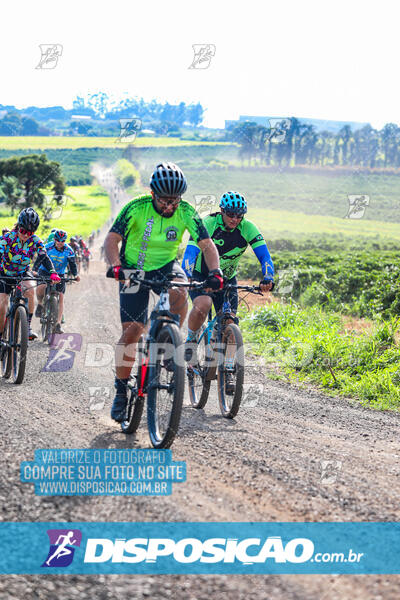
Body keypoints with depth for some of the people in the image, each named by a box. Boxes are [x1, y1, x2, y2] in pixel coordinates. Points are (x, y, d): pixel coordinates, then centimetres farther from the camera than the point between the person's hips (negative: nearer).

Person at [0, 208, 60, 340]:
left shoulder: (36, 241, -15)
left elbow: (44, 258, -22)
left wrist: (53, 273, -41)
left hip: (23, 274, 1)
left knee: (30, 290, -32)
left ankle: (27, 326, -25)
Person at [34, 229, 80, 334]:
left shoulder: (68, 250, -12)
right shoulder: (47, 247, -17)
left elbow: (72, 264, -15)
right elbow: (39, 260, -22)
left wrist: (75, 275, -30)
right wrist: (34, 271, -37)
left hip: (59, 275, 2)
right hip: (45, 272, -2)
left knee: (60, 297, -10)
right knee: (40, 288, -32)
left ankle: (58, 324, -8)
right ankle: (40, 304, 0)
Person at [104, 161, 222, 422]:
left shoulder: (186, 212, -15)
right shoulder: (137, 208, -21)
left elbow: (207, 245, -16)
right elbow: (112, 239, -21)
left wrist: (215, 271, -33)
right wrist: (116, 266, -39)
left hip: (165, 267, 1)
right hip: (135, 270, -1)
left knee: (179, 293, -34)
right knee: (132, 331, -8)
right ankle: (121, 390, 6)